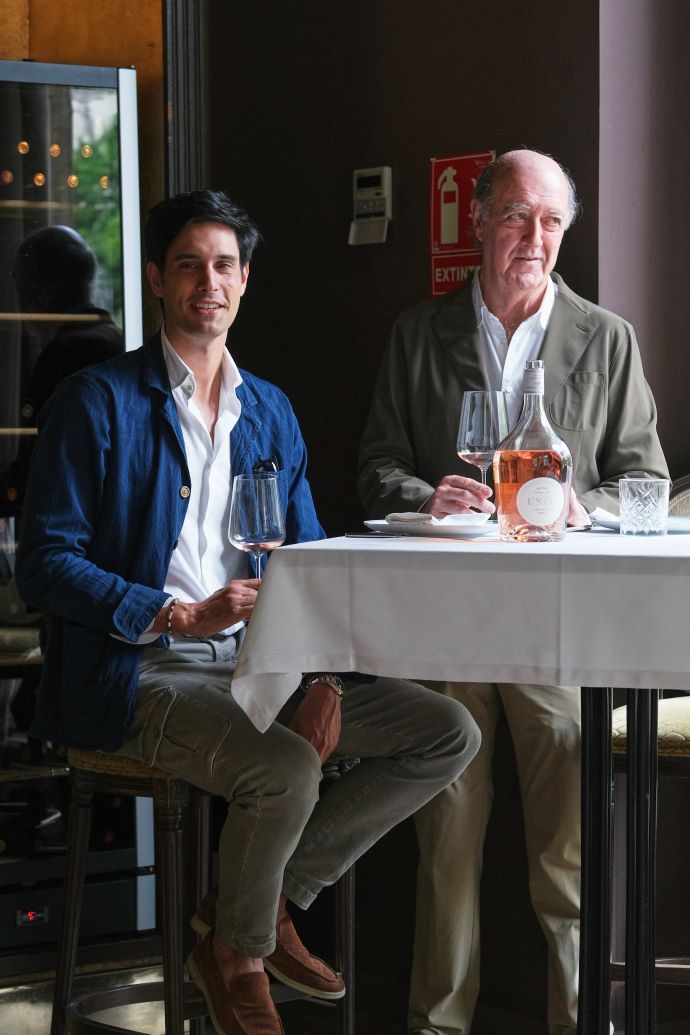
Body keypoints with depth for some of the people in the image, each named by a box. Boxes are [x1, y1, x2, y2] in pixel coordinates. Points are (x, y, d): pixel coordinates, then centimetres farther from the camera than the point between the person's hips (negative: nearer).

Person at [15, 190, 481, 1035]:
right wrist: (181, 617, -20)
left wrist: (320, 678, -4)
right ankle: (237, 957, -2)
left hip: (259, 665, 7)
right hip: (140, 678, -7)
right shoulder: (96, 402, -4)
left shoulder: (270, 412, 15)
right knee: (286, 771, -33)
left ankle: (268, 901, 4)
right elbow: (44, 563, -10)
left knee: (449, 734, -5)